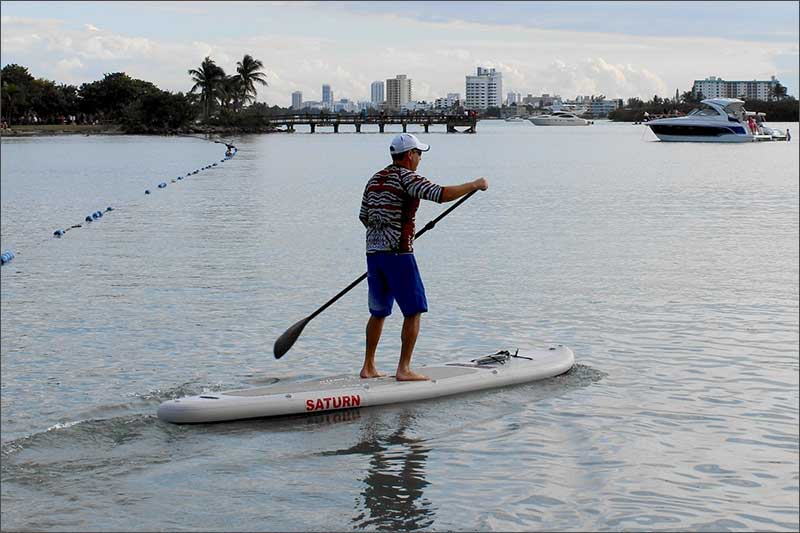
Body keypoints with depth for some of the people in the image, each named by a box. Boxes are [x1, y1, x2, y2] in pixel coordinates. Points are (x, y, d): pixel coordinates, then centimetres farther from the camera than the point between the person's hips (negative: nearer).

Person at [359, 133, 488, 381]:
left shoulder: (375, 179, 14)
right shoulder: (406, 177, -10)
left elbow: (364, 217, 21)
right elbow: (441, 194, -22)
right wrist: (474, 185, -9)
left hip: (373, 253, 8)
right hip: (398, 255, -8)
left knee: (378, 312, 17)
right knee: (414, 311, -1)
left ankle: (368, 367, 21)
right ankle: (404, 369, -3)